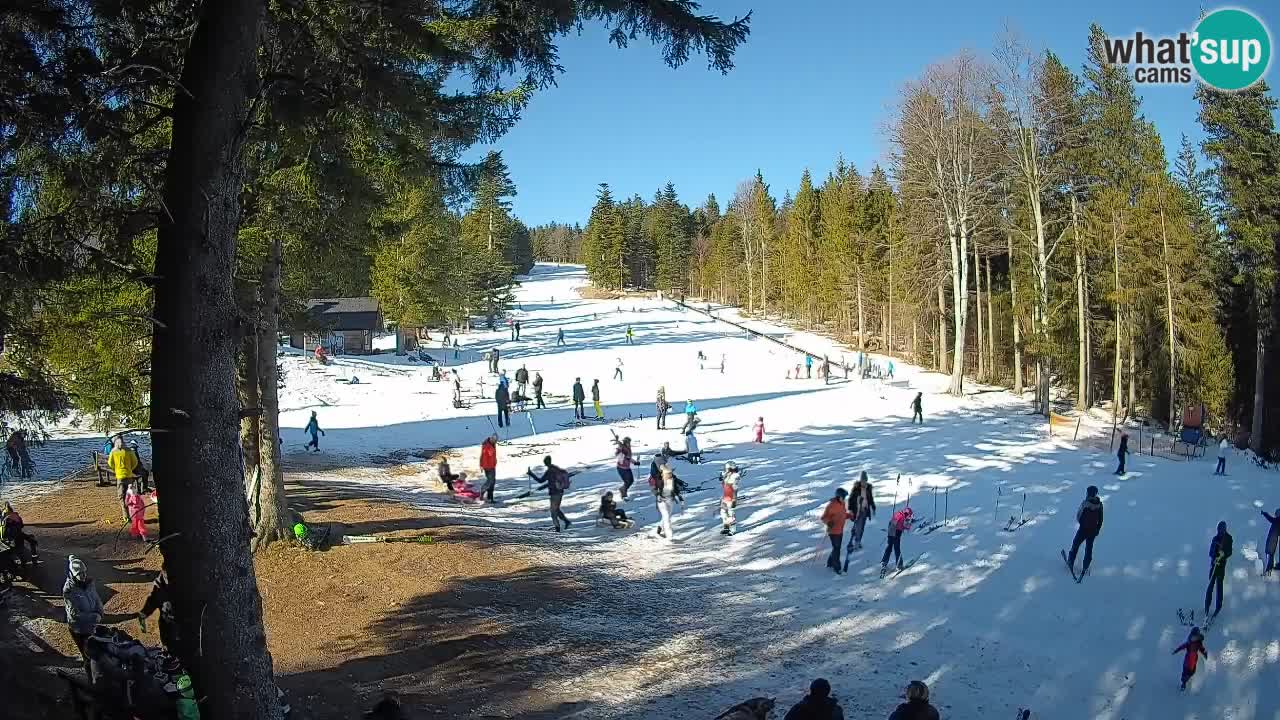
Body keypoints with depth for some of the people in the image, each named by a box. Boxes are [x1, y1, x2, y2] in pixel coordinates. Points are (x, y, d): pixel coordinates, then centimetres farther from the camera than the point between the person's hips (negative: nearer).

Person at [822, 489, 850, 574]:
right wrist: (828, 522, -36)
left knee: (837, 548, 17)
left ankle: (830, 563, 34)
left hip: (840, 530, 8)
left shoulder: (842, 503, 5)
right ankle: (837, 568, 8)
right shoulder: (831, 505, -21)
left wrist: (849, 515, 5)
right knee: (836, 549, -3)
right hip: (833, 531, -8)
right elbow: (824, 517, -19)